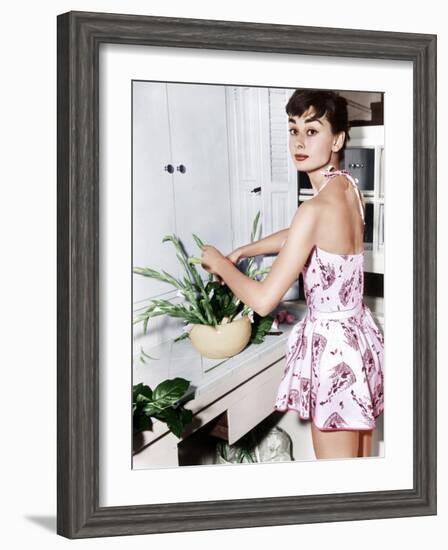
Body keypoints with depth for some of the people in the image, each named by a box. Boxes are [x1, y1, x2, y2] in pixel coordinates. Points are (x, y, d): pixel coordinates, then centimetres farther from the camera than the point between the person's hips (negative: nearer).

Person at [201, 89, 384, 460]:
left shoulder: (316, 209, -24)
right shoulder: (349, 188, 3)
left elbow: (264, 300, -22)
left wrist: (221, 264, -6)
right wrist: (243, 251, 25)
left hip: (332, 347, -9)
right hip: (360, 337, 9)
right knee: (361, 466, 21)